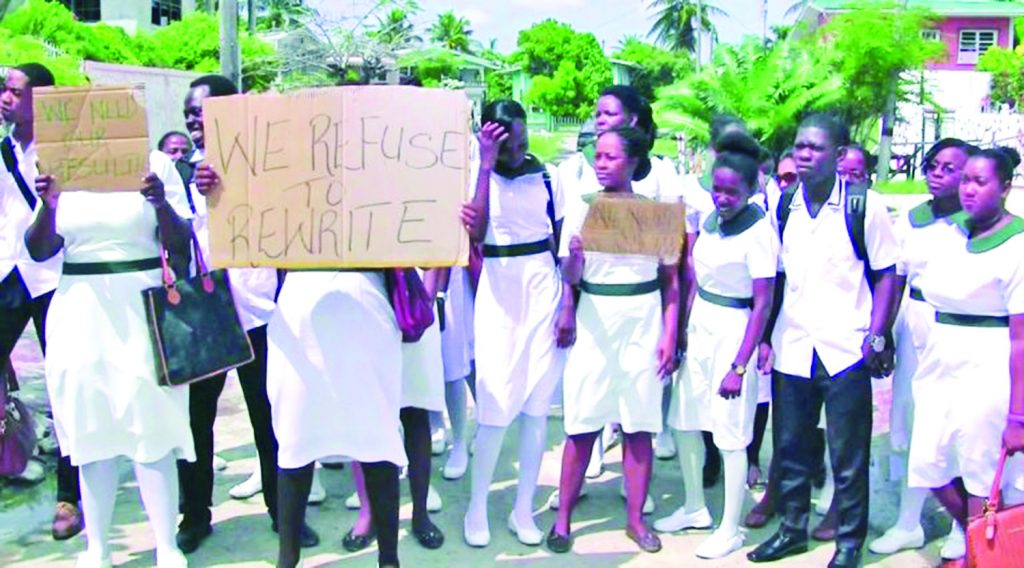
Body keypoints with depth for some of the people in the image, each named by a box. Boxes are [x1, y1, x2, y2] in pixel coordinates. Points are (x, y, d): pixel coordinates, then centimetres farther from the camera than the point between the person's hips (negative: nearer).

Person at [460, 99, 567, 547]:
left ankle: (523, 509, 18)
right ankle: (477, 509, 15)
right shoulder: (476, 177, -3)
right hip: (497, 292, -2)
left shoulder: (546, 179, 4)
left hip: (543, 290, 2)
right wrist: (486, 165, -20)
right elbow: (475, 233, -20)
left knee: (536, 403, 5)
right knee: (496, 405, -4)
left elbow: (561, 243, 9)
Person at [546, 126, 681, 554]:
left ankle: (636, 519, 18)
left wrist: (670, 336, -2)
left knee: (639, 427, 5)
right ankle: (563, 518, 11)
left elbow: (671, 280, 6)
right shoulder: (582, 208, 1)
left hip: (644, 326, 1)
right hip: (594, 325, 0)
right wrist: (574, 255, -23)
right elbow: (569, 278, 0)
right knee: (582, 427, 0)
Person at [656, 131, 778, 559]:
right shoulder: (711, 221, 4)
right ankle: (695, 508, 34)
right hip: (699, 325, 8)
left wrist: (739, 366, -21)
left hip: (733, 331, -8)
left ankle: (730, 529, 16)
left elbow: (763, 304, -18)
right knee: (685, 421, 15)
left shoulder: (759, 231, -17)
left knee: (730, 434, 0)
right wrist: (679, 332, 12)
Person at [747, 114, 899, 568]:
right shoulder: (782, 208, 5)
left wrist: (876, 337, -8)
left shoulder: (864, 206, -6)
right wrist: (764, 337, 5)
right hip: (791, 348, 4)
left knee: (848, 454, 5)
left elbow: (886, 274, -1)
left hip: (846, 351, -4)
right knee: (790, 445, 14)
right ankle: (792, 529, 31)